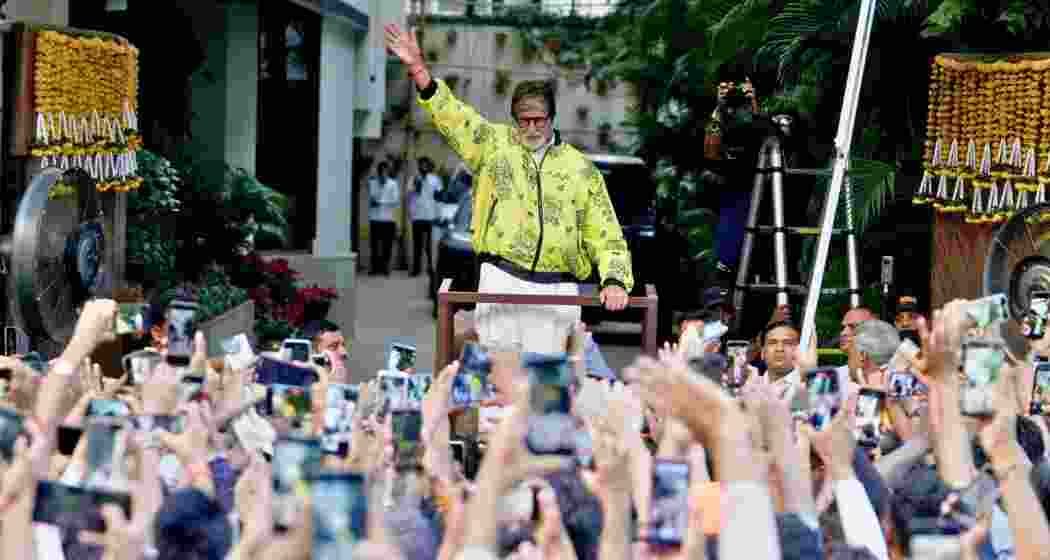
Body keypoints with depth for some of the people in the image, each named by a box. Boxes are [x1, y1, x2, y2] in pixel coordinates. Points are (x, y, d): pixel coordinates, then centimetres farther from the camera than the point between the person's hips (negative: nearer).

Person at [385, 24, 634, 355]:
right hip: (501, 280, 0)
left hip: (555, 290, 0)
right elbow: (451, 116, 1)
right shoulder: (494, 144, 11)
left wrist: (614, 281, -6)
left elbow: (606, 236, 9)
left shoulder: (582, 170, 11)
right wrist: (417, 67, -11)